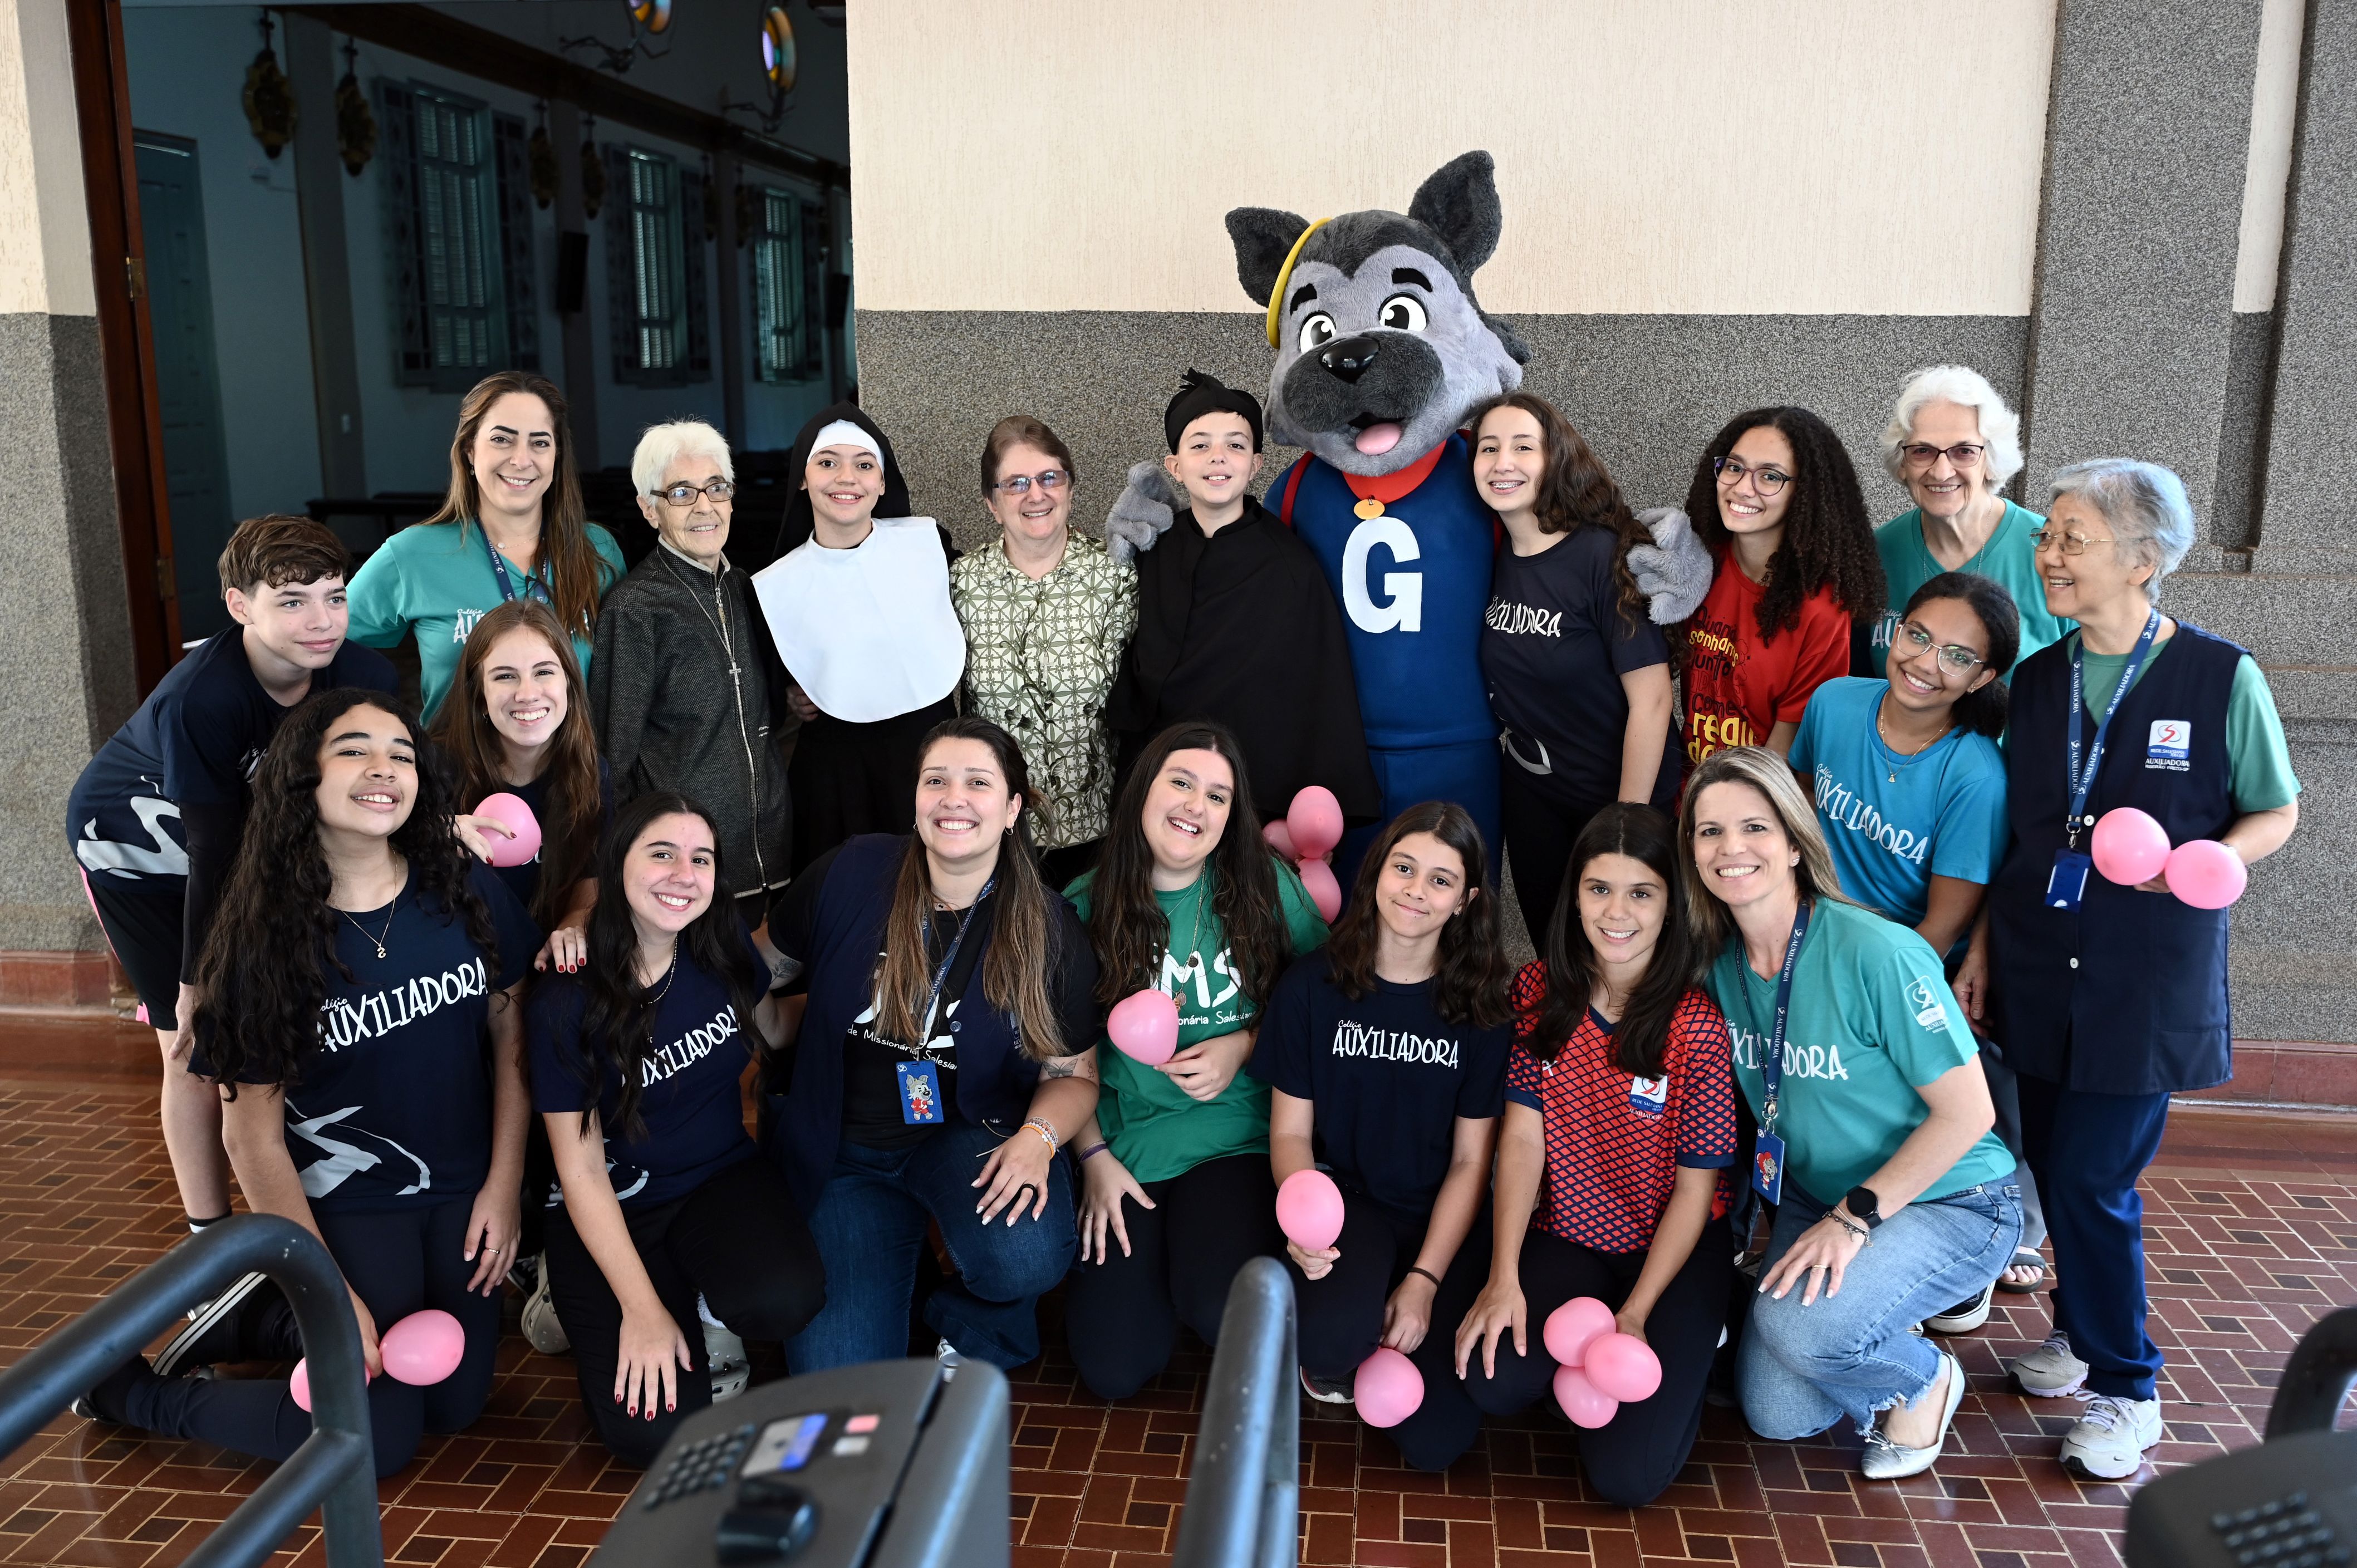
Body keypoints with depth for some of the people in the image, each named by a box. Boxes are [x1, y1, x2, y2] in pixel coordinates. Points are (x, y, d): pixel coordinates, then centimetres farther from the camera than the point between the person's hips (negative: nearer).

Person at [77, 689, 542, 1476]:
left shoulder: (467, 889, -9)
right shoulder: (265, 934, -17)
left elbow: (510, 1035, 1)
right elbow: (251, 1132, -13)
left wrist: (504, 1187, -5)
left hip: (462, 1195, 4)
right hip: (344, 1203, -4)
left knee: (455, 1405, 10)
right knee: (377, 1438, -6)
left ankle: (262, 1321, 31)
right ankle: (127, 1389, 18)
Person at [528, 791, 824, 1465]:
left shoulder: (725, 948, -7)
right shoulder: (567, 999, -17)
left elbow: (774, 1027, 16)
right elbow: (581, 1168, -14)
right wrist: (641, 1310, -18)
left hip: (723, 1178, 3)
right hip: (616, 1211, -2)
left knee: (785, 1300, -32)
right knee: (656, 1431, -19)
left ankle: (712, 1312, 4)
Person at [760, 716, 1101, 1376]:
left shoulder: (1049, 928, -9)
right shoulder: (850, 875, -9)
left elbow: (1073, 1073, -3)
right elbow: (767, 965, 9)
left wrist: (1038, 1138, -23)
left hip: (970, 1135, 0)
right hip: (843, 1149, 1)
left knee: (1023, 1258, -35)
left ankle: (973, 1330, 5)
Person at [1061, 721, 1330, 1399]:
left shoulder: (1267, 887, -2)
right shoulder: (1085, 907, 0)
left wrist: (1243, 1046, -11)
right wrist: (1094, 1158, -2)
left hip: (1235, 1137, -1)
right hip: (1121, 1144, 1)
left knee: (1223, 1312, -27)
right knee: (1113, 1367, -10)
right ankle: (1157, 1260, 21)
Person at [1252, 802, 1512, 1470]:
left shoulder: (1482, 1007, -4)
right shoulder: (1311, 986, -5)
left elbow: (1470, 1160, -3)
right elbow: (1290, 1131, -1)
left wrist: (1425, 1279, -14)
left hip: (1442, 1220, 1)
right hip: (1344, 1200, -1)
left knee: (1439, 1438, -15)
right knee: (1336, 1338, -34)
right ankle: (1333, 1359, 4)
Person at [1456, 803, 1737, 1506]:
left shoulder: (1698, 1026, -17)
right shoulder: (1539, 990, -5)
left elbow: (1695, 1187, -11)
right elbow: (1523, 1136, -6)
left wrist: (1635, 1317, -15)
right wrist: (1504, 1278, -14)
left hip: (1675, 1247, -3)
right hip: (1565, 1237, 3)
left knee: (1626, 1474, -16)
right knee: (1492, 1382, -23)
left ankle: (1681, 1345, 14)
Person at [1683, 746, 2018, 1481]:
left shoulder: (1876, 954, -26)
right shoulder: (1720, 964, -6)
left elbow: (1967, 1112, -20)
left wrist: (1856, 1217, -20)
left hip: (1949, 1203, -6)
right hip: (1818, 1201, 6)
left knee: (1802, 1326, -30)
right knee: (1775, 1414, 0)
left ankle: (1925, 1380, 2)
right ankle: (1879, 1339, 29)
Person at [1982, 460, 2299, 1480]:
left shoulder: (2221, 677, -7)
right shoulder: (2037, 679, 5)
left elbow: (2277, 812, 2)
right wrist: (1982, 953, 6)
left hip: (2151, 981, -4)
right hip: (2042, 968, 4)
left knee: (2094, 1180, -4)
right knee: (2053, 1162, 12)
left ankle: (2125, 1388, 15)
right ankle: (2083, 1328, 36)